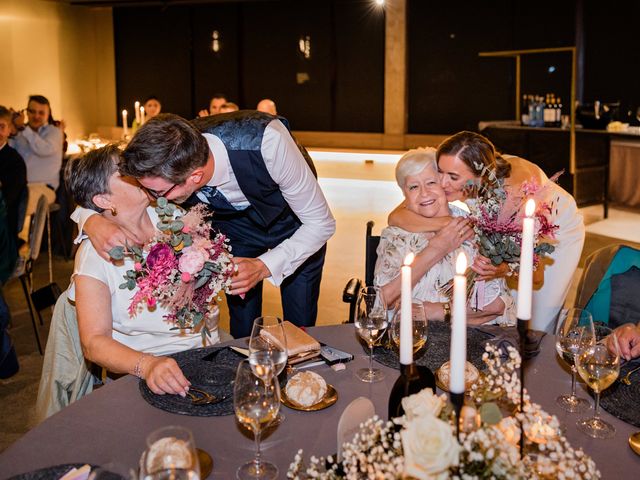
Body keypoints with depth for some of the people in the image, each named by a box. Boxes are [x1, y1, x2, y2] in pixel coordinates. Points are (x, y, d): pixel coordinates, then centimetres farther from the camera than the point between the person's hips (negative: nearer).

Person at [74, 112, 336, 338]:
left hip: (294, 224, -2)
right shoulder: (165, 163, -31)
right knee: (243, 332, 0)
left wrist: (264, 266, -41)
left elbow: (321, 223, -29)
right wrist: (94, 222, -37)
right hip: (236, 224, 3)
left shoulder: (266, 142, -42)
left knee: (300, 328, 0)